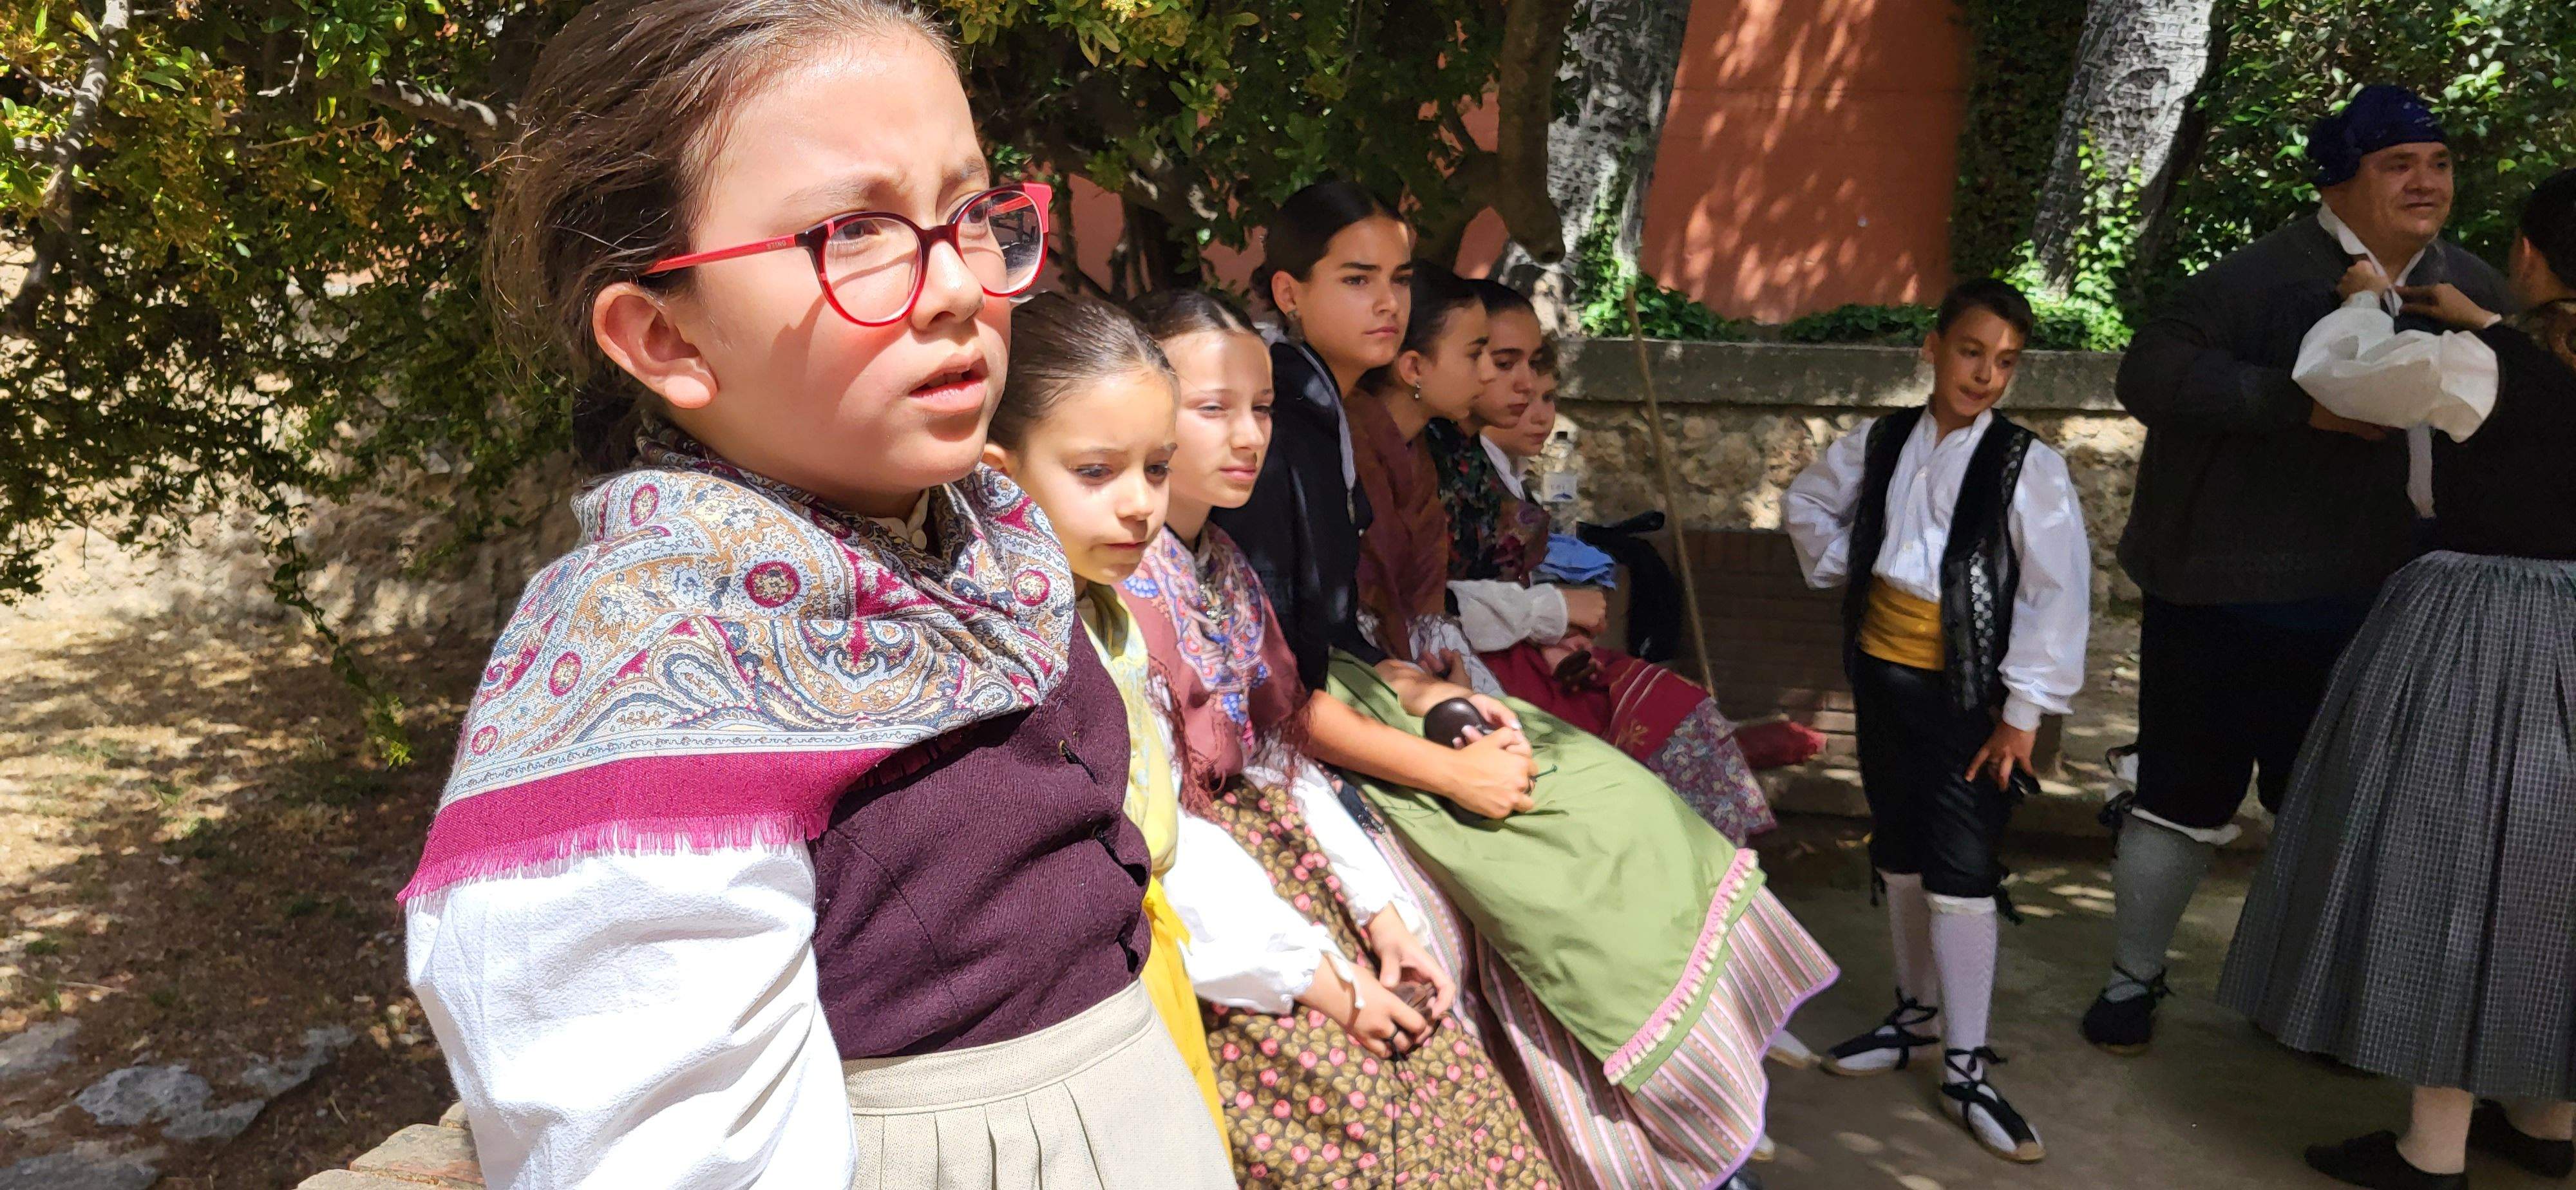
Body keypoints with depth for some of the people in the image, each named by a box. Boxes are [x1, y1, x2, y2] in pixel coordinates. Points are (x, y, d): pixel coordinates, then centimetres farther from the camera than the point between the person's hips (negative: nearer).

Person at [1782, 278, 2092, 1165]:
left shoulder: (2026, 467, -12)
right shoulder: (1879, 446, 1)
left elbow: (2058, 596, -13)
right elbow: (1806, 503, 20)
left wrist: (2024, 714, -12)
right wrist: (1842, 569, 6)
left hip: (1967, 694, -5)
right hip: (1883, 679, 5)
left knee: (1959, 869, -6)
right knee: (1898, 854, 15)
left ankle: (1966, 1064, 4)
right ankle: (1917, 1014, 32)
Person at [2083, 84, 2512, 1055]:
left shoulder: (2473, 291, 6)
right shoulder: (2266, 275, -13)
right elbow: (2150, 373, -22)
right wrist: (2302, 404, -28)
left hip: (2365, 609, 5)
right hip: (2222, 597, -5)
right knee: (2186, 796, 4)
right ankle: (2132, 980, 22)